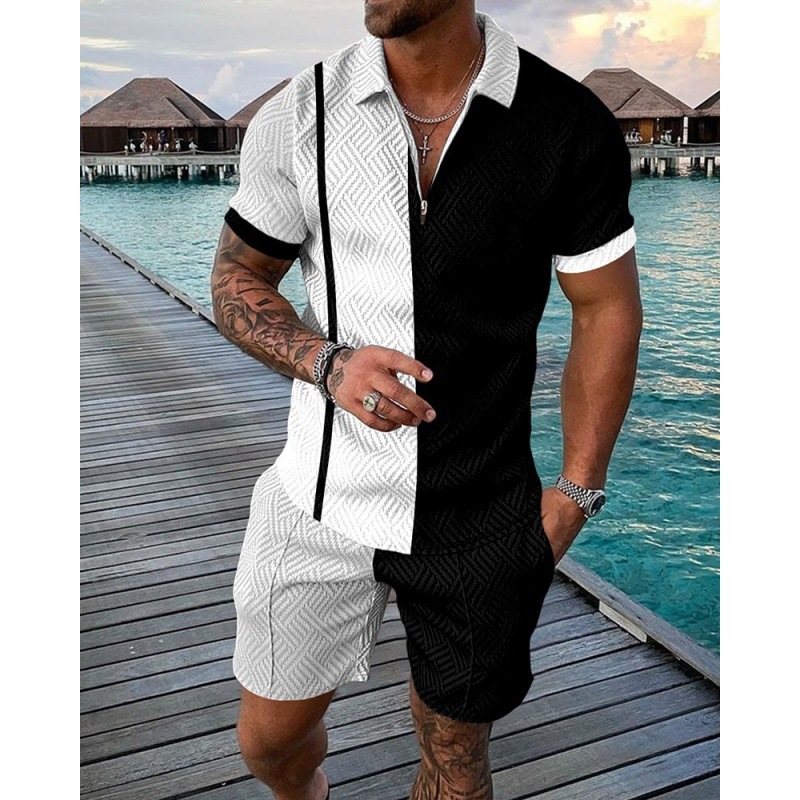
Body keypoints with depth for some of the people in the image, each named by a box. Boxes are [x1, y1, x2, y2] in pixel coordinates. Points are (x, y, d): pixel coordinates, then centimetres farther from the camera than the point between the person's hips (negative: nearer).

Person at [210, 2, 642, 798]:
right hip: (326, 500, 2)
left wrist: (575, 493, -4)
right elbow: (237, 279, 3)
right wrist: (328, 363, -17)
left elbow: (607, 313, -1)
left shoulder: (572, 127, -10)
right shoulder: (299, 113, -6)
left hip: (482, 517, -1)